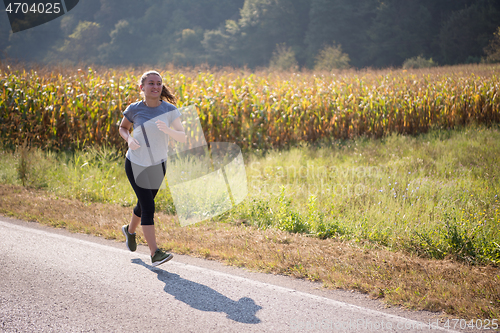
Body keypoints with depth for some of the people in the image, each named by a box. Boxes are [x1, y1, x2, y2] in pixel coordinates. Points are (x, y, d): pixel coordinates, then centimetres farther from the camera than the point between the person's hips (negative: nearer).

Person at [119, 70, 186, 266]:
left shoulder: (169, 110, -9)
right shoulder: (134, 109, -11)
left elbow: (183, 138, -11)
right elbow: (123, 128, 8)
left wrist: (167, 130, -32)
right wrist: (128, 139, -14)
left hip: (158, 165, 3)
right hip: (135, 165, -3)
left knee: (143, 205, 19)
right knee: (148, 207, -13)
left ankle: (130, 230, 51)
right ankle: (155, 254, -12)